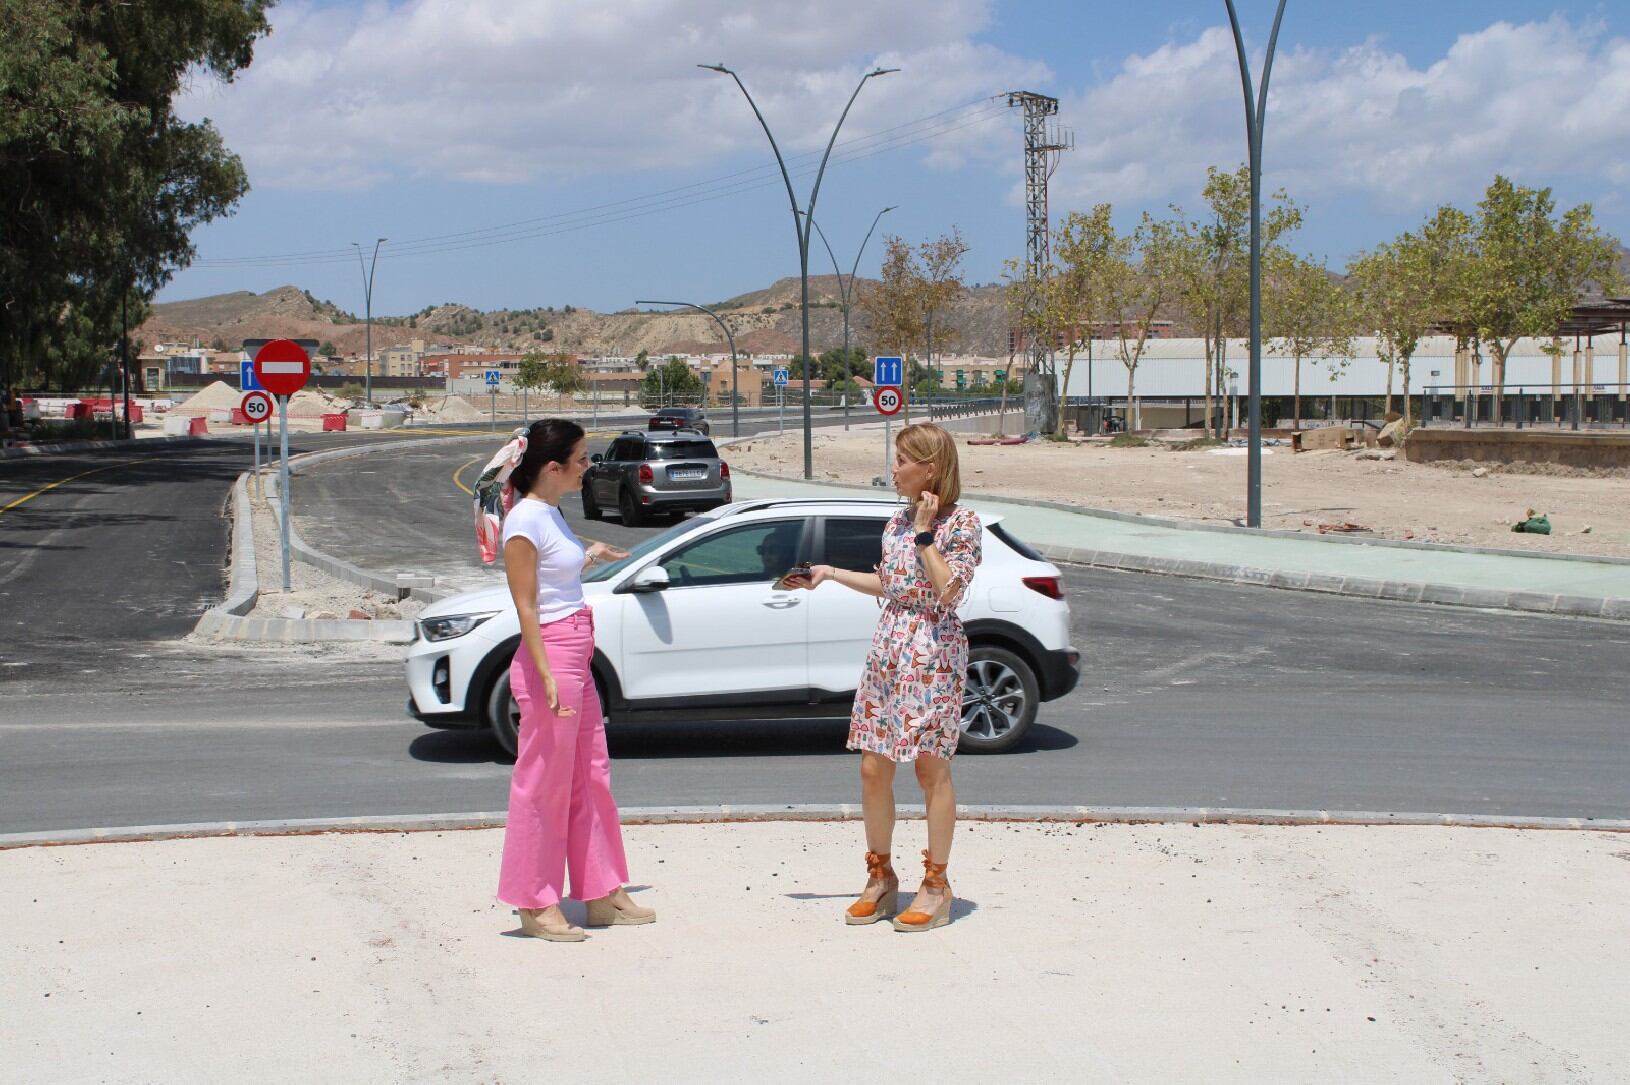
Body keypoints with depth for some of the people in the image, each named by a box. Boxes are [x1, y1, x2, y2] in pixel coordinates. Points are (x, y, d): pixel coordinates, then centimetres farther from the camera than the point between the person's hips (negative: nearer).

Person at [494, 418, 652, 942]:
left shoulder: (551, 513, 13)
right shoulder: (525, 520, -14)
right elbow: (525, 605, -17)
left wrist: (591, 556, 28)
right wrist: (546, 675, -22)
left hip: (577, 656, 10)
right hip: (549, 654, -10)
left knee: (591, 776, 14)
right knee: (545, 782, -1)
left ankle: (603, 893, 24)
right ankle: (536, 905, 10)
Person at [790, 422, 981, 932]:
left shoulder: (963, 523, -8)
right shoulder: (899, 520, 12)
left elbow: (947, 590, -19)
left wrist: (925, 533, -17)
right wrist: (830, 573, 19)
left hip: (935, 651, -7)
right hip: (887, 646, 7)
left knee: (931, 769, 0)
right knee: (873, 768, 6)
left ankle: (936, 885, 11)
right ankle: (880, 877, 20)